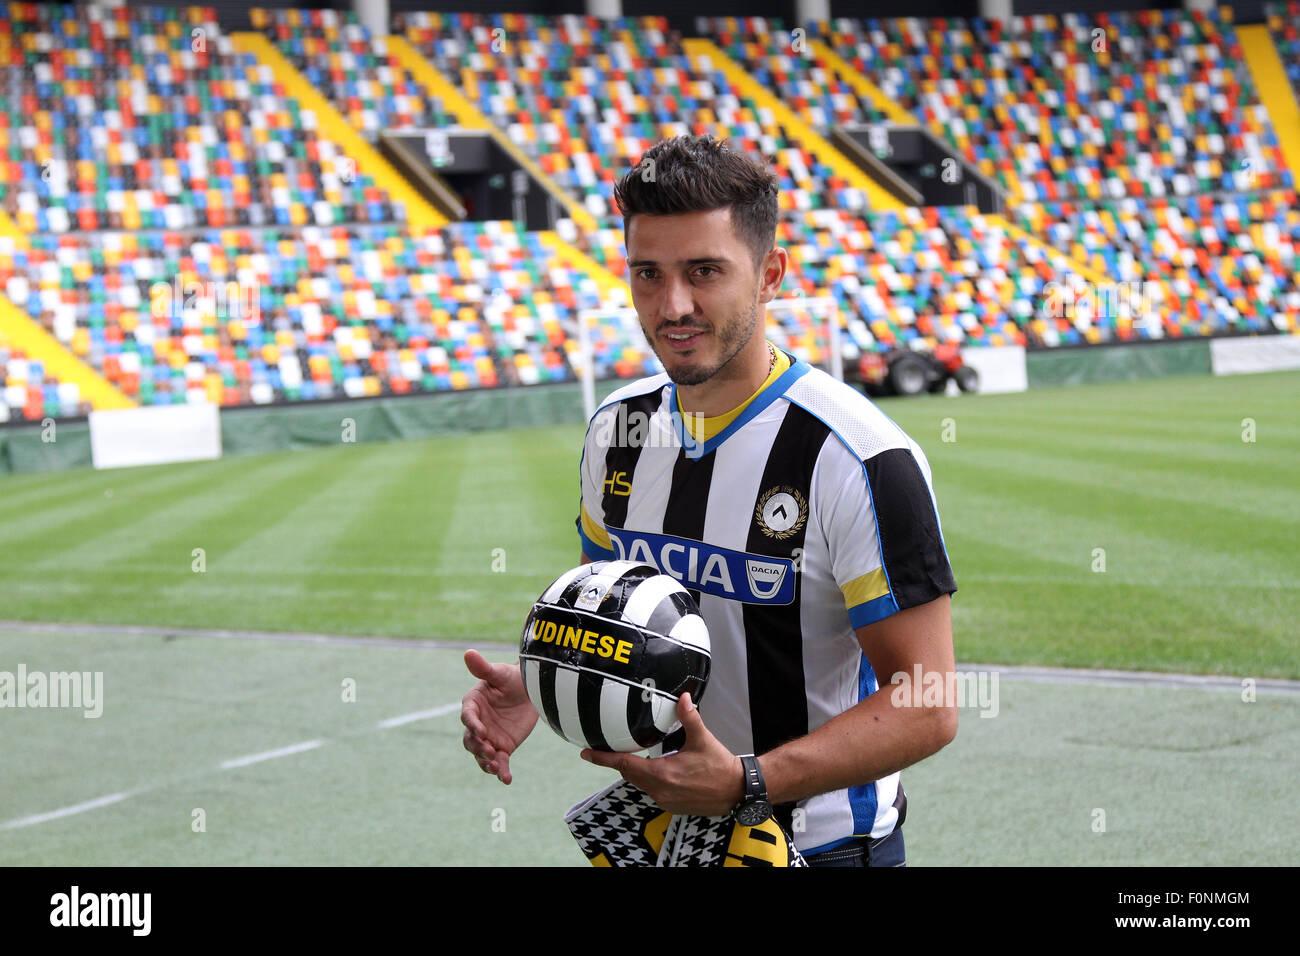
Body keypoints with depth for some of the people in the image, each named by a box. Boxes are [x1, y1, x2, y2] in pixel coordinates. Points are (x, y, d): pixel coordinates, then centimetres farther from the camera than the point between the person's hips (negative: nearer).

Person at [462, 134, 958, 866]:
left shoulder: (860, 459, -21)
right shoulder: (617, 430, 0)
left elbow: (926, 706, -21)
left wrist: (746, 782, -32)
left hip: (820, 842, -5)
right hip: (658, 831, 6)